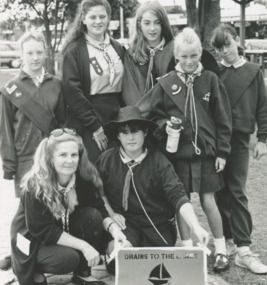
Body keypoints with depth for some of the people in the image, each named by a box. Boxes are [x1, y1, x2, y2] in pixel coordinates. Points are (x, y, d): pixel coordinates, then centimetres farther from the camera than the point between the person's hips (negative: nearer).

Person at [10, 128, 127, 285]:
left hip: (65, 228, 5)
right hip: (33, 239, -5)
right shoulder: (36, 185, -29)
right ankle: (35, 272, 2)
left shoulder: (84, 177, -15)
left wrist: (113, 228, -31)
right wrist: (83, 245, -31)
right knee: (68, 259, -32)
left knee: (93, 216, -21)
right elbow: (42, 230, -28)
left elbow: (99, 208, -9)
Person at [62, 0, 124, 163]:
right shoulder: (74, 51, -3)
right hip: (88, 127, -5)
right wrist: (94, 125, -14)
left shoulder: (118, 48, 15)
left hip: (117, 120, 5)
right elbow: (72, 91, -11)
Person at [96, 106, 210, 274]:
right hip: (125, 223, 1)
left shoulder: (158, 161, -9)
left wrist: (196, 227, -29)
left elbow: (177, 195, -17)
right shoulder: (107, 160, -2)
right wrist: (111, 213, -2)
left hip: (158, 225, 0)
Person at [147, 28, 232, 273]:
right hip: (177, 152, 1)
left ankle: (221, 249, 19)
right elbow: (154, 116, 7)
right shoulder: (166, 83, -1)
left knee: (208, 202, 3)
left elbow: (223, 119, 1)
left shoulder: (210, 80, -2)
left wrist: (222, 152, -2)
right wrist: (164, 125, -14)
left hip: (206, 151, -1)